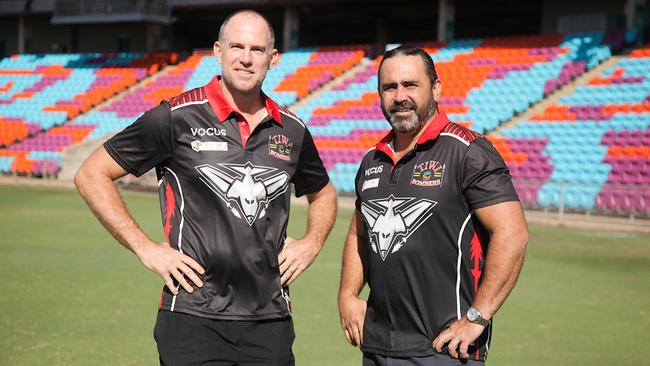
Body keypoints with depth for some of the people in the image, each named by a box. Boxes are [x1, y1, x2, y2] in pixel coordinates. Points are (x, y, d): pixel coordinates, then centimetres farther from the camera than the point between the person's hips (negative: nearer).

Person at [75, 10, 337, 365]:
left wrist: (312, 243, 10)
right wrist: (145, 248, -6)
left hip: (271, 321, 4)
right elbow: (91, 175, 0)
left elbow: (323, 193, 29)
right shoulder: (177, 117, -4)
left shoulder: (291, 130, 10)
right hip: (194, 319, -4)